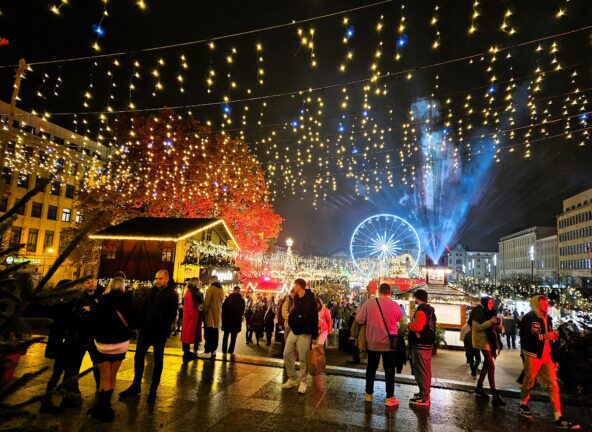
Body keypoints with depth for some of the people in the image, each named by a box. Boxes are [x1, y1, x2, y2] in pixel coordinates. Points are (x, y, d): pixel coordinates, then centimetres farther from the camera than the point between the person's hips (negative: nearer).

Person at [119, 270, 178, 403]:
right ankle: (136, 385, 28)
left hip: (160, 332, -5)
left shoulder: (172, 294, -11)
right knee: (138, 356, 11)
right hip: (146, 329, 5)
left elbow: (172, 315, -14)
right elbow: (144, 308, 9)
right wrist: (141, 325, 3)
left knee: (158, 360, 8)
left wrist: (164, 329, -19)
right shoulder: (151, 291, 5)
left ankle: (153, 389, 20)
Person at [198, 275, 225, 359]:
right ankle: (213, 350, 15)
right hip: (218, 314, 7)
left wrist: (204, 311, -5)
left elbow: (207, 302, -14)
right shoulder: (221, 290, 13)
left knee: (208, 333, -6)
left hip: (211, 314, -7)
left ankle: (207, 351, -7)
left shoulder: (211, 288, -10)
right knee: (215, 333, 10)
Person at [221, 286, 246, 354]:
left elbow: (223, 308, -4)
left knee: (226, 336, 14)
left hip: (227, 320, 0)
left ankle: (224, 351, 15)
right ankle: (230, 352, 3)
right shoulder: (242, 300, -3)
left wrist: (223, 318, 7)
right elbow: (242, 311, 3)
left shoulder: (228, 298, -6)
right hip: (236, 321, 0)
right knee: (233, 338, 6)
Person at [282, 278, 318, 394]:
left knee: (303, 358, 3)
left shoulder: (310, 300, -16)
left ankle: (302, 381, 20)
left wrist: (314, 336, -14)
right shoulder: (296, 298, 7)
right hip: (293, 331, 7)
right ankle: (293, 378, 24)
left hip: (304, 333, -7)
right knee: (287, 354, 9)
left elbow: (315, 319, -15)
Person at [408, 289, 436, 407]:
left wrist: (409, 325, -10)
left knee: (421, 372, -4)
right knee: (426, 371, 18)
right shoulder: (430, 311, 13)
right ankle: (425, 393, 29)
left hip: (420, 346, -10)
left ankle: (423, 398, 0)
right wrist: (413, 324, 10)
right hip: (428, 344, 10)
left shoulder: (421, 311, -18)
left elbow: (416, 327, -29)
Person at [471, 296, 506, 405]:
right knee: (491, 366, -11)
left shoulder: (487, 312, 13)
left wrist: (495, 323, 2)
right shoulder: (478, 312, -12)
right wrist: (490, 322, -24)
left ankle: (479, 387, 26)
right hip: (483, 342, -9)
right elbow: (477, 327, -20)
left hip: (489, 341, 9)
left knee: (487, 365, 14)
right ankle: (495, 395, -9)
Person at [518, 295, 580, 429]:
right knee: (529, 382, 5)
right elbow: (524, 336, -17)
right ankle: (523, 405, 25)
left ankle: (559, 418, 3)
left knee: (553, 385, 1)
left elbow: (550, 339, 18)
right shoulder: (528, 317, -6)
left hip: (547, 356, 6)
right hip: (533, 355, -6)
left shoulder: (548, 319, 15)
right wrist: (543, 336, -22)